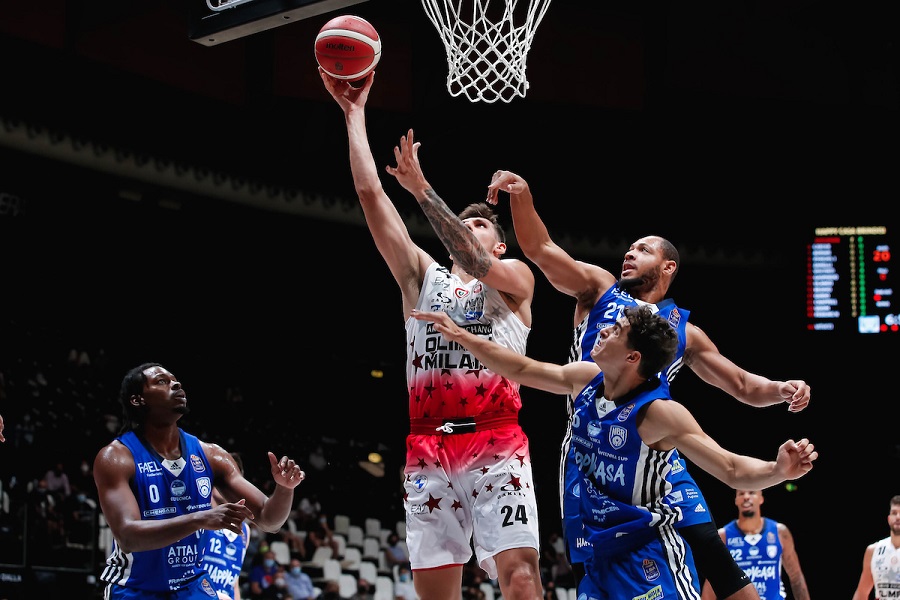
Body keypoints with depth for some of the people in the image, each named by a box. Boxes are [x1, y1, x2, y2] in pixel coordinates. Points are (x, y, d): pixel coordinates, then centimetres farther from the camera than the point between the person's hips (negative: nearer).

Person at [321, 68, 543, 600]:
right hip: (429, 447, 3)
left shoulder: (516, 276, 12)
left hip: (497, 442, -3)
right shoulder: (422, 275, 20)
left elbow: (479, 266, -11)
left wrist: (421, 188, -15)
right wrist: (354, 113, 12)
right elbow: (370, 194, 15)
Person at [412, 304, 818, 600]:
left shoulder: (659, 412, -21)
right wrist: (461, 337, 17)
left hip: (648, 557, -8)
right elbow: (523, 370, 17)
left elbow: (732, 470, -25)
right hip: (600, 553, 8)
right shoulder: (585, 379, 0)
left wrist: (778, 471, -45)